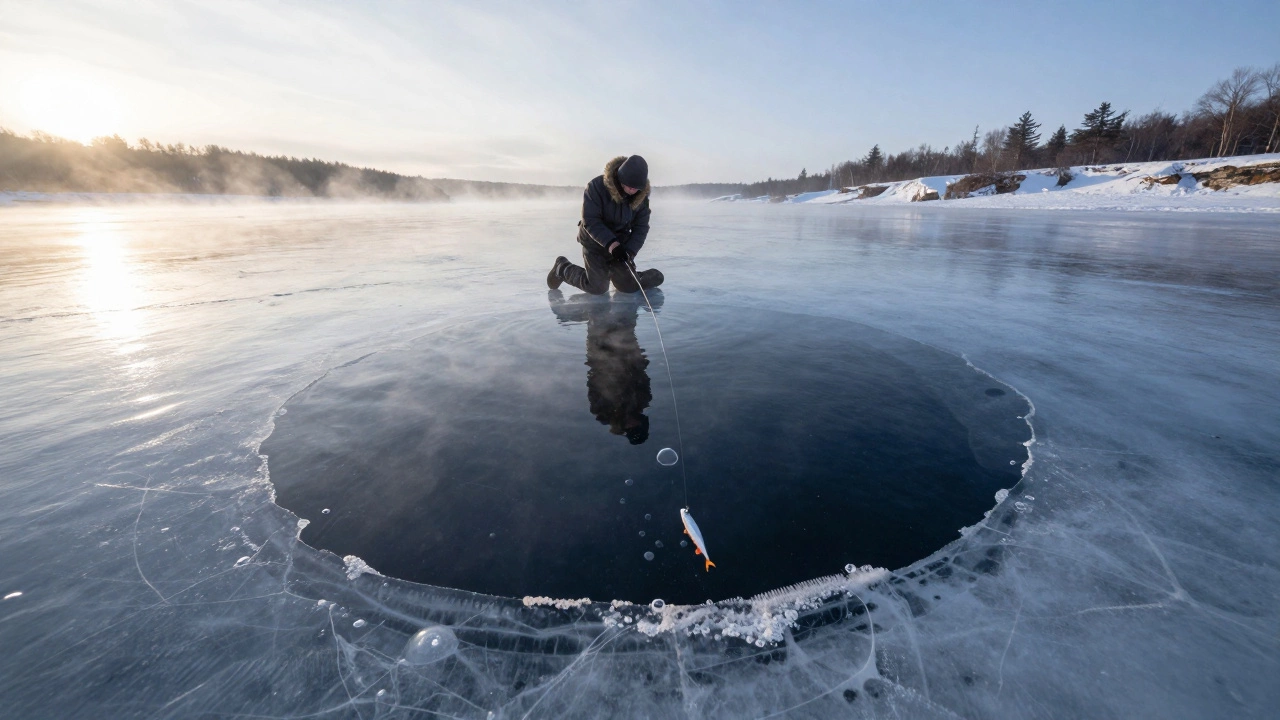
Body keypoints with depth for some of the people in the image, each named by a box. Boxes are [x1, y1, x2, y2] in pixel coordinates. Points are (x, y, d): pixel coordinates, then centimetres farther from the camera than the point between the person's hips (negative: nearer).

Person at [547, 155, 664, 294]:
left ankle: (610, 271, 36)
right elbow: (590, 221, -26)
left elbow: (641, 227, -8)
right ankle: (562, 268, 17)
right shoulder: (597, 187, -24)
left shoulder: (641, 196, -11)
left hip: (620, 244, 4)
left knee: (629, 286, 0)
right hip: (595, 243, -4)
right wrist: (611, 244, -36)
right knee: (598, 287, -7)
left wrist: (630, 251, -23)